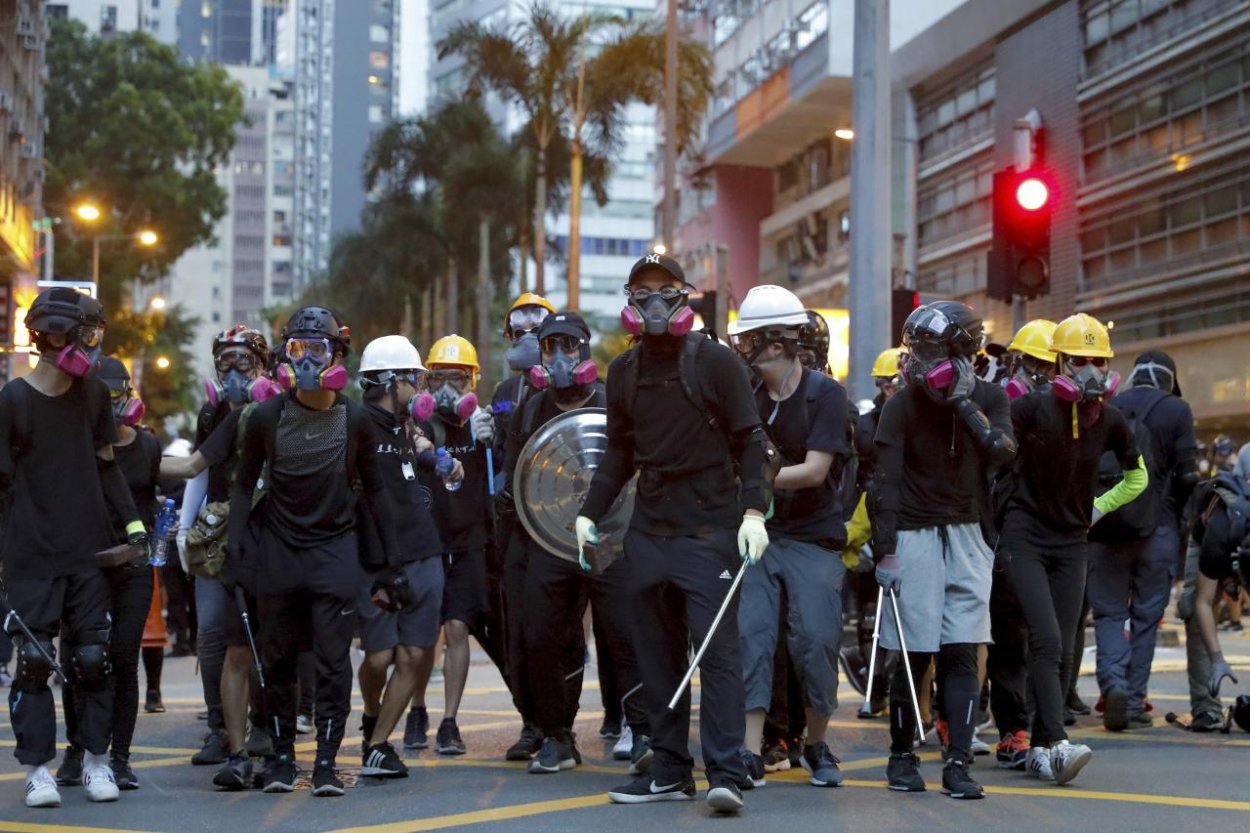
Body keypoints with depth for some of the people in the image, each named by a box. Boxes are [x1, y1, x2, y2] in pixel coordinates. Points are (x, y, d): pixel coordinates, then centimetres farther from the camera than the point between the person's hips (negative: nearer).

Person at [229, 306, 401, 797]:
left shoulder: (354, 420, -1)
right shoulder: (267, 417, -2)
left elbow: (373, 490, 7)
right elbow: (243, 484, 7)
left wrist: (388, 559, 7)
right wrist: (236, 546, -3)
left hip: (336, 549, -1)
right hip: (277, 549, 1)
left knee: (333, 660, -5)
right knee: (277, 659, 6)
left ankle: (326, 762, 1)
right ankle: (282, 756, 18)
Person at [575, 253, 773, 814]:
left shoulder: (715, 361, -2)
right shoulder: (624, 371, 13)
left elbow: (749, 441, -4)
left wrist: (754, 510, -14)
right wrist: (590, 512, 12)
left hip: (708, 526, -6)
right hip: (648, 529, 6)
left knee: (716, 648, -9)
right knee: (657, 652, 8)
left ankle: (725, 773, -8)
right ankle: (669, 769, 15)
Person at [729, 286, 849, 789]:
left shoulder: (826, 395, -8)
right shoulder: (747, 395, 6)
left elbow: (814, 470, -16)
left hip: (812, 538, -3)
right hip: (758, 533, 4)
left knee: (815, 642, -5)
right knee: (750, 636, -7)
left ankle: (817, 746, 15)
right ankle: (751, 753, -6)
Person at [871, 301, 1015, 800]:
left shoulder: (988, 399, 4)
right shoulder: (902, 406, -4)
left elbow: (1005, 452, -13)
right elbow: (887, 482, -6)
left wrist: (966, 406, -17)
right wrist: (885, 550, -12)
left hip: (966, 535, 2)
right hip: (914, 536, -2)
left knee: (962, 654, -3)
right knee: (914, 655, 0)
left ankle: (958, 763, -2)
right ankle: (901, 755, 14)